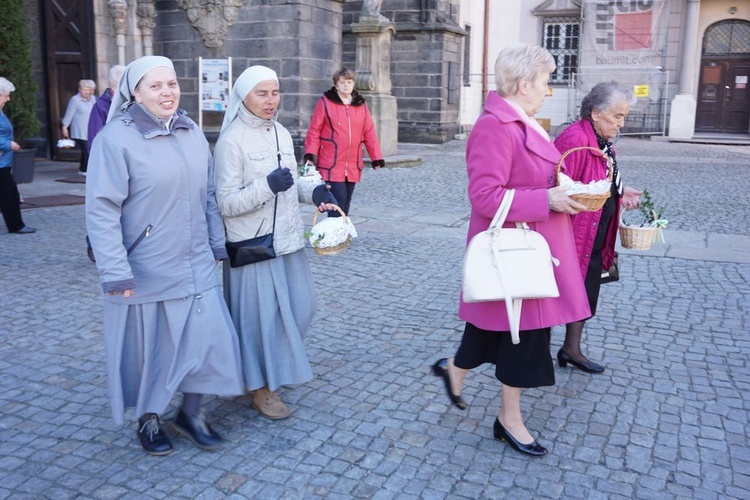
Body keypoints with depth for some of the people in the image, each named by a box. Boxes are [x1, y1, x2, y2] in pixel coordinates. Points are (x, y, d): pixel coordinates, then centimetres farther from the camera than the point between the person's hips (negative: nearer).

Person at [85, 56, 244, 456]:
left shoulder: (192, 133, 7)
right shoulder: (116, 138, -13)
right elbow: (101, 210, -16)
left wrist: (216, 243, 15)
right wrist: (115, 271, -19)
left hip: (196, 267, 5)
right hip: (145, 271, -5)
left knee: (207, 337, 5)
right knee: (149, 348, 9)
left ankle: (191, 414, 28)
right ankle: (149, 421, 33)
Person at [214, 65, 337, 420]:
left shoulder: (281, 133, 7)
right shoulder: (231, 140, -14)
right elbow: (226, 203, -16)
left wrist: (314, 191, -2)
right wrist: (267, 185, -29)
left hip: (287, 239, 7)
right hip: (253, 244, -7)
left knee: (299, 307, 14)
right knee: (260, 314, 3)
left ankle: (275, 366, 38)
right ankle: (260, 387, 20)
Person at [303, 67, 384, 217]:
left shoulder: (361, 104, 10)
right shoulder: (325, 102, -3)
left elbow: (369, 132, 9)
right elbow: (314, 130, -4)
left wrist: (376, 156, 5)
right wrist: (311, 153, -15)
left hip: (353, 166, 5)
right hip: (332, 165, -5)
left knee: (346, 202, 13)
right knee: (338, 199, -10)